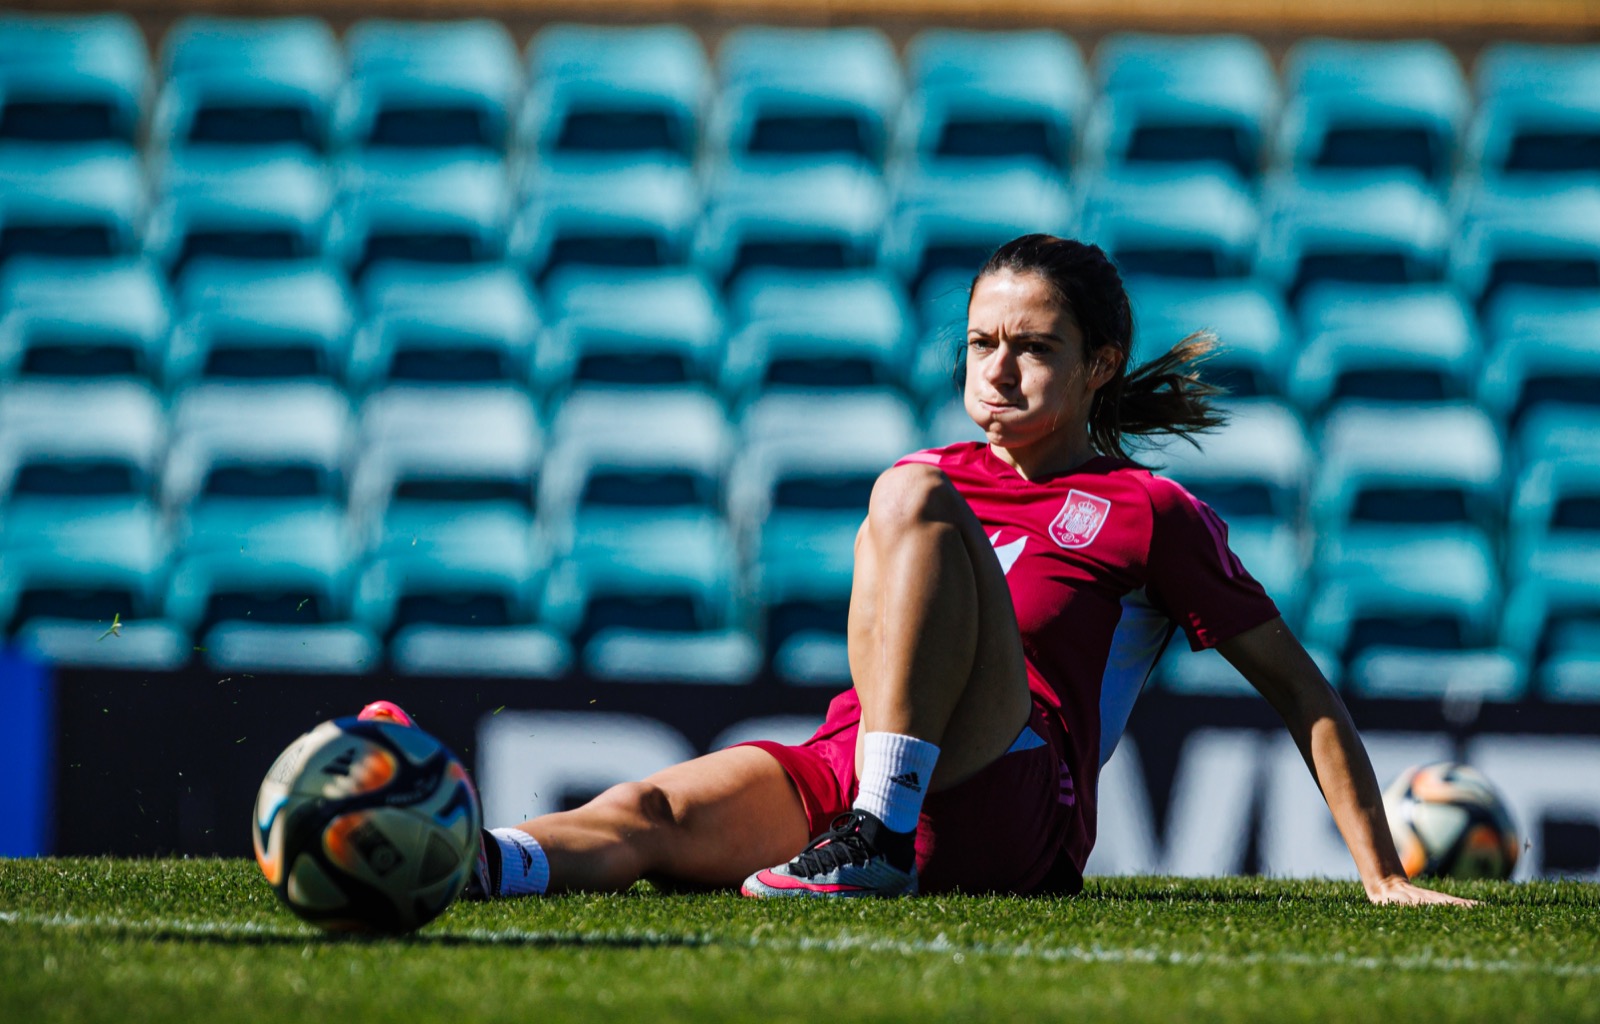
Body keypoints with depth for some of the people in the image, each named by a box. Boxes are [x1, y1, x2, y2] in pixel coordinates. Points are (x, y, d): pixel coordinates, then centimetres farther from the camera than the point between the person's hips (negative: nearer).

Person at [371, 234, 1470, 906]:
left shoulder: (1150, 514, 12)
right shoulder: (946, 474, 28)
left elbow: (1304, 692, 11)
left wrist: (1383, 876, 3)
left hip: (1003, 813, -4)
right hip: (839, 770, 5)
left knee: (911, 499, -23)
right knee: (654, 814, -29)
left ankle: (875, 837, -35)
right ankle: (469, 864, -61)